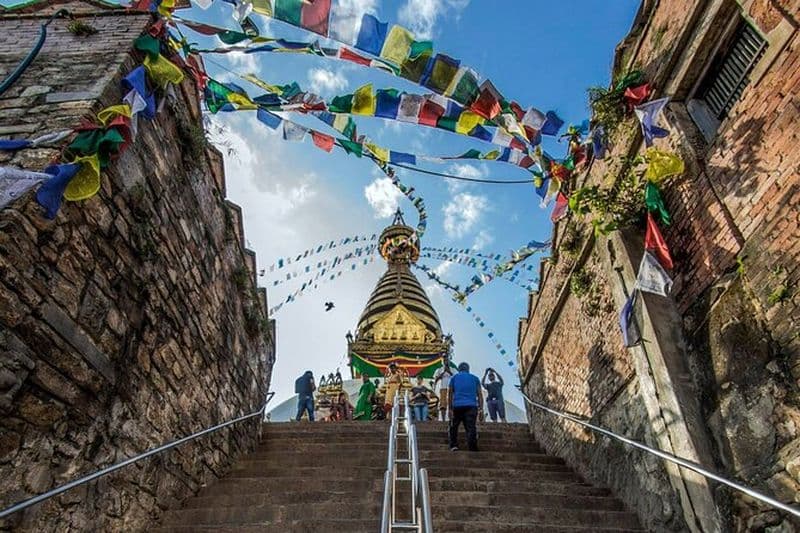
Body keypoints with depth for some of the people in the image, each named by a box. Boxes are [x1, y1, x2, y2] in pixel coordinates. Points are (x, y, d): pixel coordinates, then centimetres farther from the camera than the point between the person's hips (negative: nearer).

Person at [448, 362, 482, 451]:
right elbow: (479, 394, 9)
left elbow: (451, 394, 9)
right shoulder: (475, 378, 19)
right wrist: (481, 408, 5)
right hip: (471, 406, 0)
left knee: (453, 426, 16)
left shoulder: (454, 378, 17)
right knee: (471, 428, -5)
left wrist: (450, 409, 6)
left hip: (457, 406, 0)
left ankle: (454, 445, 6)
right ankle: (473, 449, -15)